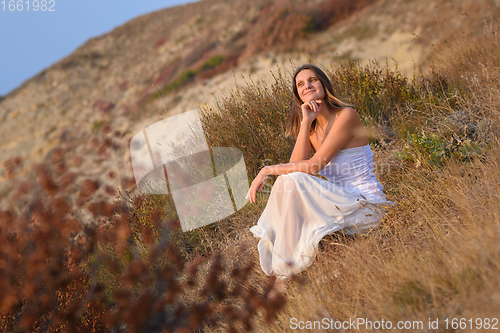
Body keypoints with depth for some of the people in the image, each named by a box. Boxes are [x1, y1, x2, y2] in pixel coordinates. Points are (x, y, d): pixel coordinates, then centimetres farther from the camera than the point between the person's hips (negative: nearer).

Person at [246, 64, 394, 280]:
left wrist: (268, 170, -15)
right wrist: (305, 123, -8)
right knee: (285, 182, -8)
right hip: (339, 202, 7)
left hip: (366, 207, -7)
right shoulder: (312, 127, 12)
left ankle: (289, 264, -13)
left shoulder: (346, 116, -11)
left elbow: (315, 165, -18)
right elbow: (296, 164, -5)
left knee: (294, 180, -23)